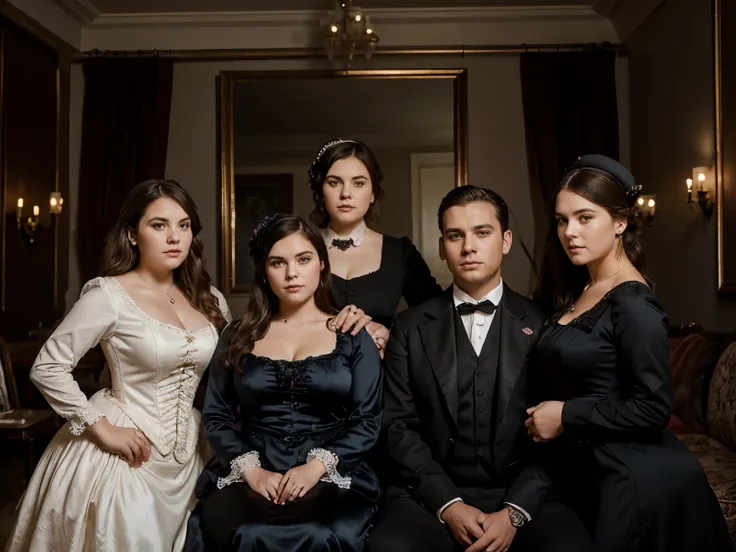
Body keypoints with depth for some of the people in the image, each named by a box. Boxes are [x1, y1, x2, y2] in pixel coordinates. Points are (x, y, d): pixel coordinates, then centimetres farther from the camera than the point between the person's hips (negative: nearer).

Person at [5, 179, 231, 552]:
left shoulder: (208, 299, 4)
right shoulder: (109, 295, -13)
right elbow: (47, 368, -13)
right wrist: (103, 430, -15)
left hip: (187, 455, 5)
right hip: (130, 453, -5)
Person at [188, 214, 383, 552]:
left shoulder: (352, 337, 7)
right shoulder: (238, 338, 12)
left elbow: (367, 420, 2)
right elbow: (215, 416, 9)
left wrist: (317, 466, -13)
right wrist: (250, 469, -8)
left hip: (333, 478, -1)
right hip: (251, 479, 1)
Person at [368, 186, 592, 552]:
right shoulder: (411, 328, 5)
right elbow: (399, 425, 1)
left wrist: (514, 512, -12)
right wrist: (448, 504, -11)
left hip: (522, 495, 0)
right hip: (434, 495, 0)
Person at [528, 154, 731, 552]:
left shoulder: (633, 305, -19)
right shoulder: (580, 291, 7)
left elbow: (652, 409, -22)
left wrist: (566, 416, -17)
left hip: (633, 480, -8)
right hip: (585, 469, 8)